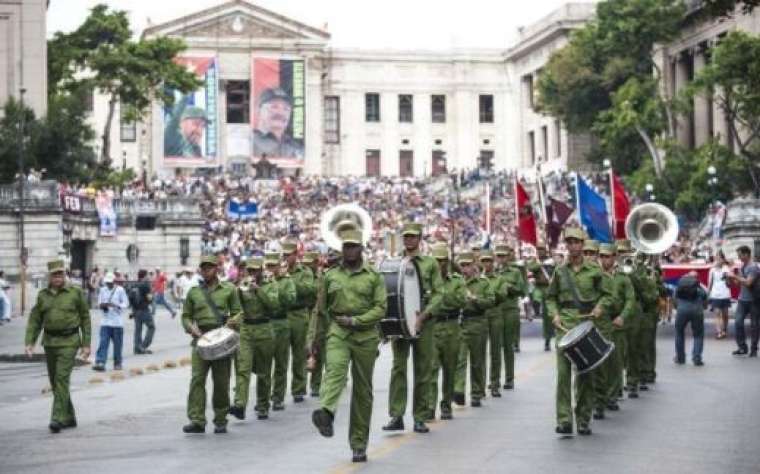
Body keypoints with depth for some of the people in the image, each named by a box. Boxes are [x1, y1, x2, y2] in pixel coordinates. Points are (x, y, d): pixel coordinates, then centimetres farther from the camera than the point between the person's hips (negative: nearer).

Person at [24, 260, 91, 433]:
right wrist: (29, 342, -4)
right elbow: (35, 320, 7)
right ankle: (69, 417, 23)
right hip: (49, 341, 5)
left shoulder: (76, 293, -2)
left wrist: (86, 344, -2)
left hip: (69, 342, -5)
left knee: (62, 378, -16)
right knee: (54, 381, 10)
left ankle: (58, 419, -18)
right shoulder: (42, 295, 7)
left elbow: (85, 318, 1)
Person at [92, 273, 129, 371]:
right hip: (105, 321, 2)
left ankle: (117, 363, 15)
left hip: (117, 322, -2)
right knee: (103, 342, -7)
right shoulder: (103, 290, 9)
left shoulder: (120, 290, -2)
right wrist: (101, 305, -10)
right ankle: (100, 362, -14)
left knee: (117, 344, 4)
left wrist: (115, 305, -19)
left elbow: (126, 304, -3)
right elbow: (99, 303, 14)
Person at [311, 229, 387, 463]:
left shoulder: (374, 277, 5)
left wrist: (355, 321, -14)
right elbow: (320, 309, 14)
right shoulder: (330, 276, 10)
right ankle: (326, 414, -56)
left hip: (365, 336, 0)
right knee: (335, 369, -31)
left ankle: (359, 445, 14)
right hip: (337, 333, 0)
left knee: (363, 391, 5)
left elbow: (380, 308, -4)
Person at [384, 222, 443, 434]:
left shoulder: (430, 264, 6)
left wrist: (423, 315, -13)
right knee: (398, 368, -6)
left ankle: (420, 418, 8)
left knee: (423, 370, 2)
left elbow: (438, 294, 0)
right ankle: (396, 416, -6)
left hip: (424, 322, -1)